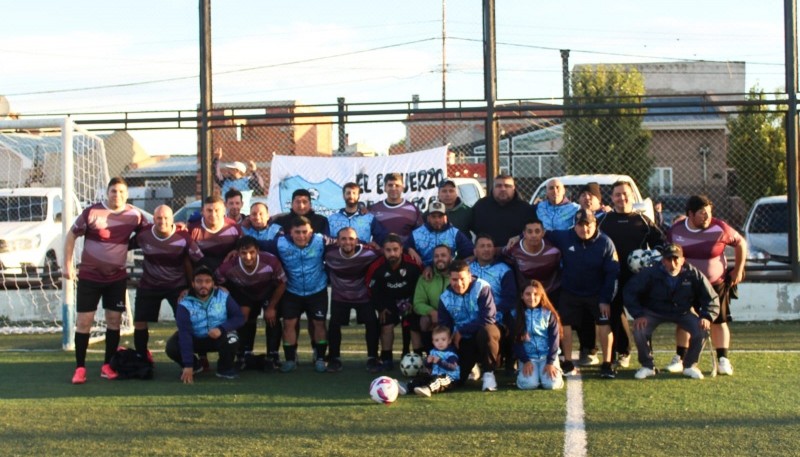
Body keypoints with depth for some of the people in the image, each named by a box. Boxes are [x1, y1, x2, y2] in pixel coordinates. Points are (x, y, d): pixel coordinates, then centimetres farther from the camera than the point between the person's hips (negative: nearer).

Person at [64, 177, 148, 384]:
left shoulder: (134, 215, -1)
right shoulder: (92, 212, -10)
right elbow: (71, 235, -2)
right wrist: (68, 264, -5)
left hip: (117, 277, 3)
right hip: (89, 275, -2)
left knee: (114, 319, 1)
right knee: (84, 320, -4)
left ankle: (107, 365, 12)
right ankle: (80, 367, 3)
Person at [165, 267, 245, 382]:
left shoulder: (223, 297, -15)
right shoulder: (185, 304, -19)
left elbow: (239, 317, -13)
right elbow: (184, 333, -26)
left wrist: (222, 328, -34)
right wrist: (188, 365, -34)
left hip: (219, 338, 0)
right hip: (196, 340, 1)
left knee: (232, 339, -34)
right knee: (172, 348, -25)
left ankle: (225, 368, -1)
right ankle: (195, 365, 9)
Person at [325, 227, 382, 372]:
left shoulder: (368, 254, -26)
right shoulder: (330, 255, -21)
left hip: (363, 296, 0)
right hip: (340, 296, 1)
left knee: (372, 323, -10)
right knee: (334, 324, -12)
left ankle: (372, 358, 7)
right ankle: (334, 359, 5)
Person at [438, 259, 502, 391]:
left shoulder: (482, 288, -16)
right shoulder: (445, 298, -1)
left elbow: (488, 319, -22)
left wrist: (461, 331, -17)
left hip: (484, 332, -4)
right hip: (464, 341, 4)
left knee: (486, 331, -40)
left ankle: (488, 372, -20)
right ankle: (473, 362, 26)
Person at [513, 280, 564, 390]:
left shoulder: (549, 314, 1)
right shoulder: (518, 315, 2)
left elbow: (554, 339, -2)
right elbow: (516, 341, 1)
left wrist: (550, 362, -12)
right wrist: (525, 361, -11)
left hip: (547, 355, 0)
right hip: (528, 357, 0)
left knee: (551, 384, -23)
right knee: (529, 384, -25)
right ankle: (523, 372, 10)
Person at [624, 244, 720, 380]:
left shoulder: (693, 275, -17)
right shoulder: (650, 274, -21)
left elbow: (711, 299, -10)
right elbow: (630, 292, -14)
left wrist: (706, 317, -27)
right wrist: (638, 315, -24)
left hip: (683, 312, 1)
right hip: (654, 311, -1)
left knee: (701, 329, -24)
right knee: (639, 330, -27)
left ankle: (690, 365, 1)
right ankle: (647, 366, -1)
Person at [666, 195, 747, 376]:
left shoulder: (719, 228, -15)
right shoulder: (676, 230, -8)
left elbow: (741, 243, -2)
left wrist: (738, 270, -2)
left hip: (716, 284, -2)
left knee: (718, 322, 3)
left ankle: (723, 360, 9)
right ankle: (679, 358, 13)